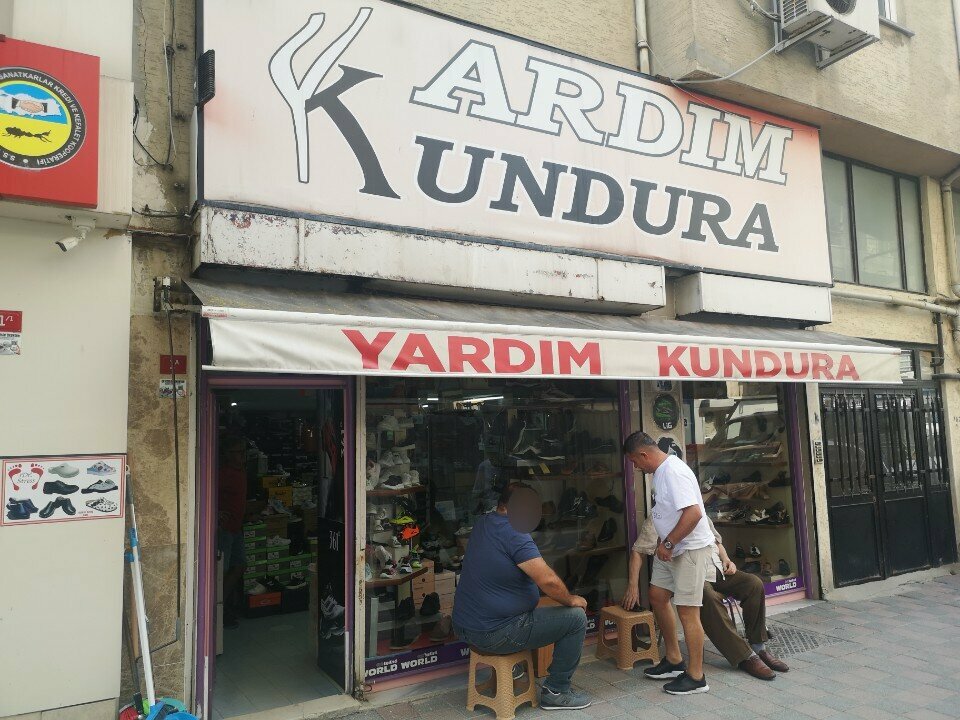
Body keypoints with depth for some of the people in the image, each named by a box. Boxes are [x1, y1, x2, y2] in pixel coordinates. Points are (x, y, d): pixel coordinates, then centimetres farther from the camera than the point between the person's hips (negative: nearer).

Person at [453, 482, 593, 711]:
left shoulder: (482, 523, 4)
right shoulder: (513, 533, -21)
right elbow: (548, 580, -23)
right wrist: (571, 600, -6)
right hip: (493, 635, -9)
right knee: (576, 617, -1)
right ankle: (556, 691, 11)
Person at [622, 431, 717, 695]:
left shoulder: (674, 472, -23)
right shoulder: (660, 471, 8)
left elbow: (693, 513, -30)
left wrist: (668, 543, -22)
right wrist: (663, 543, 17)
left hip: (691, 549, -10)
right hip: (670, 549, 10)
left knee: (687, 611, -3)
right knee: (657, 596, 14)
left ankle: (696, 677, 10)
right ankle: (674, 660, 28)